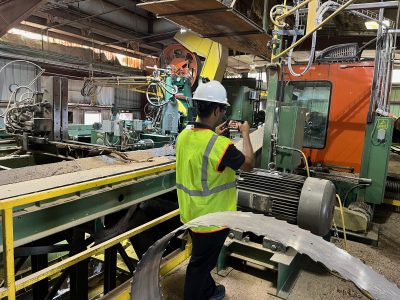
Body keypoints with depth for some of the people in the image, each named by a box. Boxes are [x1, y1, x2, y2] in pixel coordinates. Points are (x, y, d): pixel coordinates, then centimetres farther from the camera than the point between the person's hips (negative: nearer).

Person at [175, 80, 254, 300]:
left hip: (191, 213, 8)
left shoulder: (184, 135, -6)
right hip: (211, 218, -8)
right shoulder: (220, 145, -29)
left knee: (202, 259, 28)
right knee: (199, 265, 15)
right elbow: (248, 165, -12)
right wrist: (245, 134, -1)